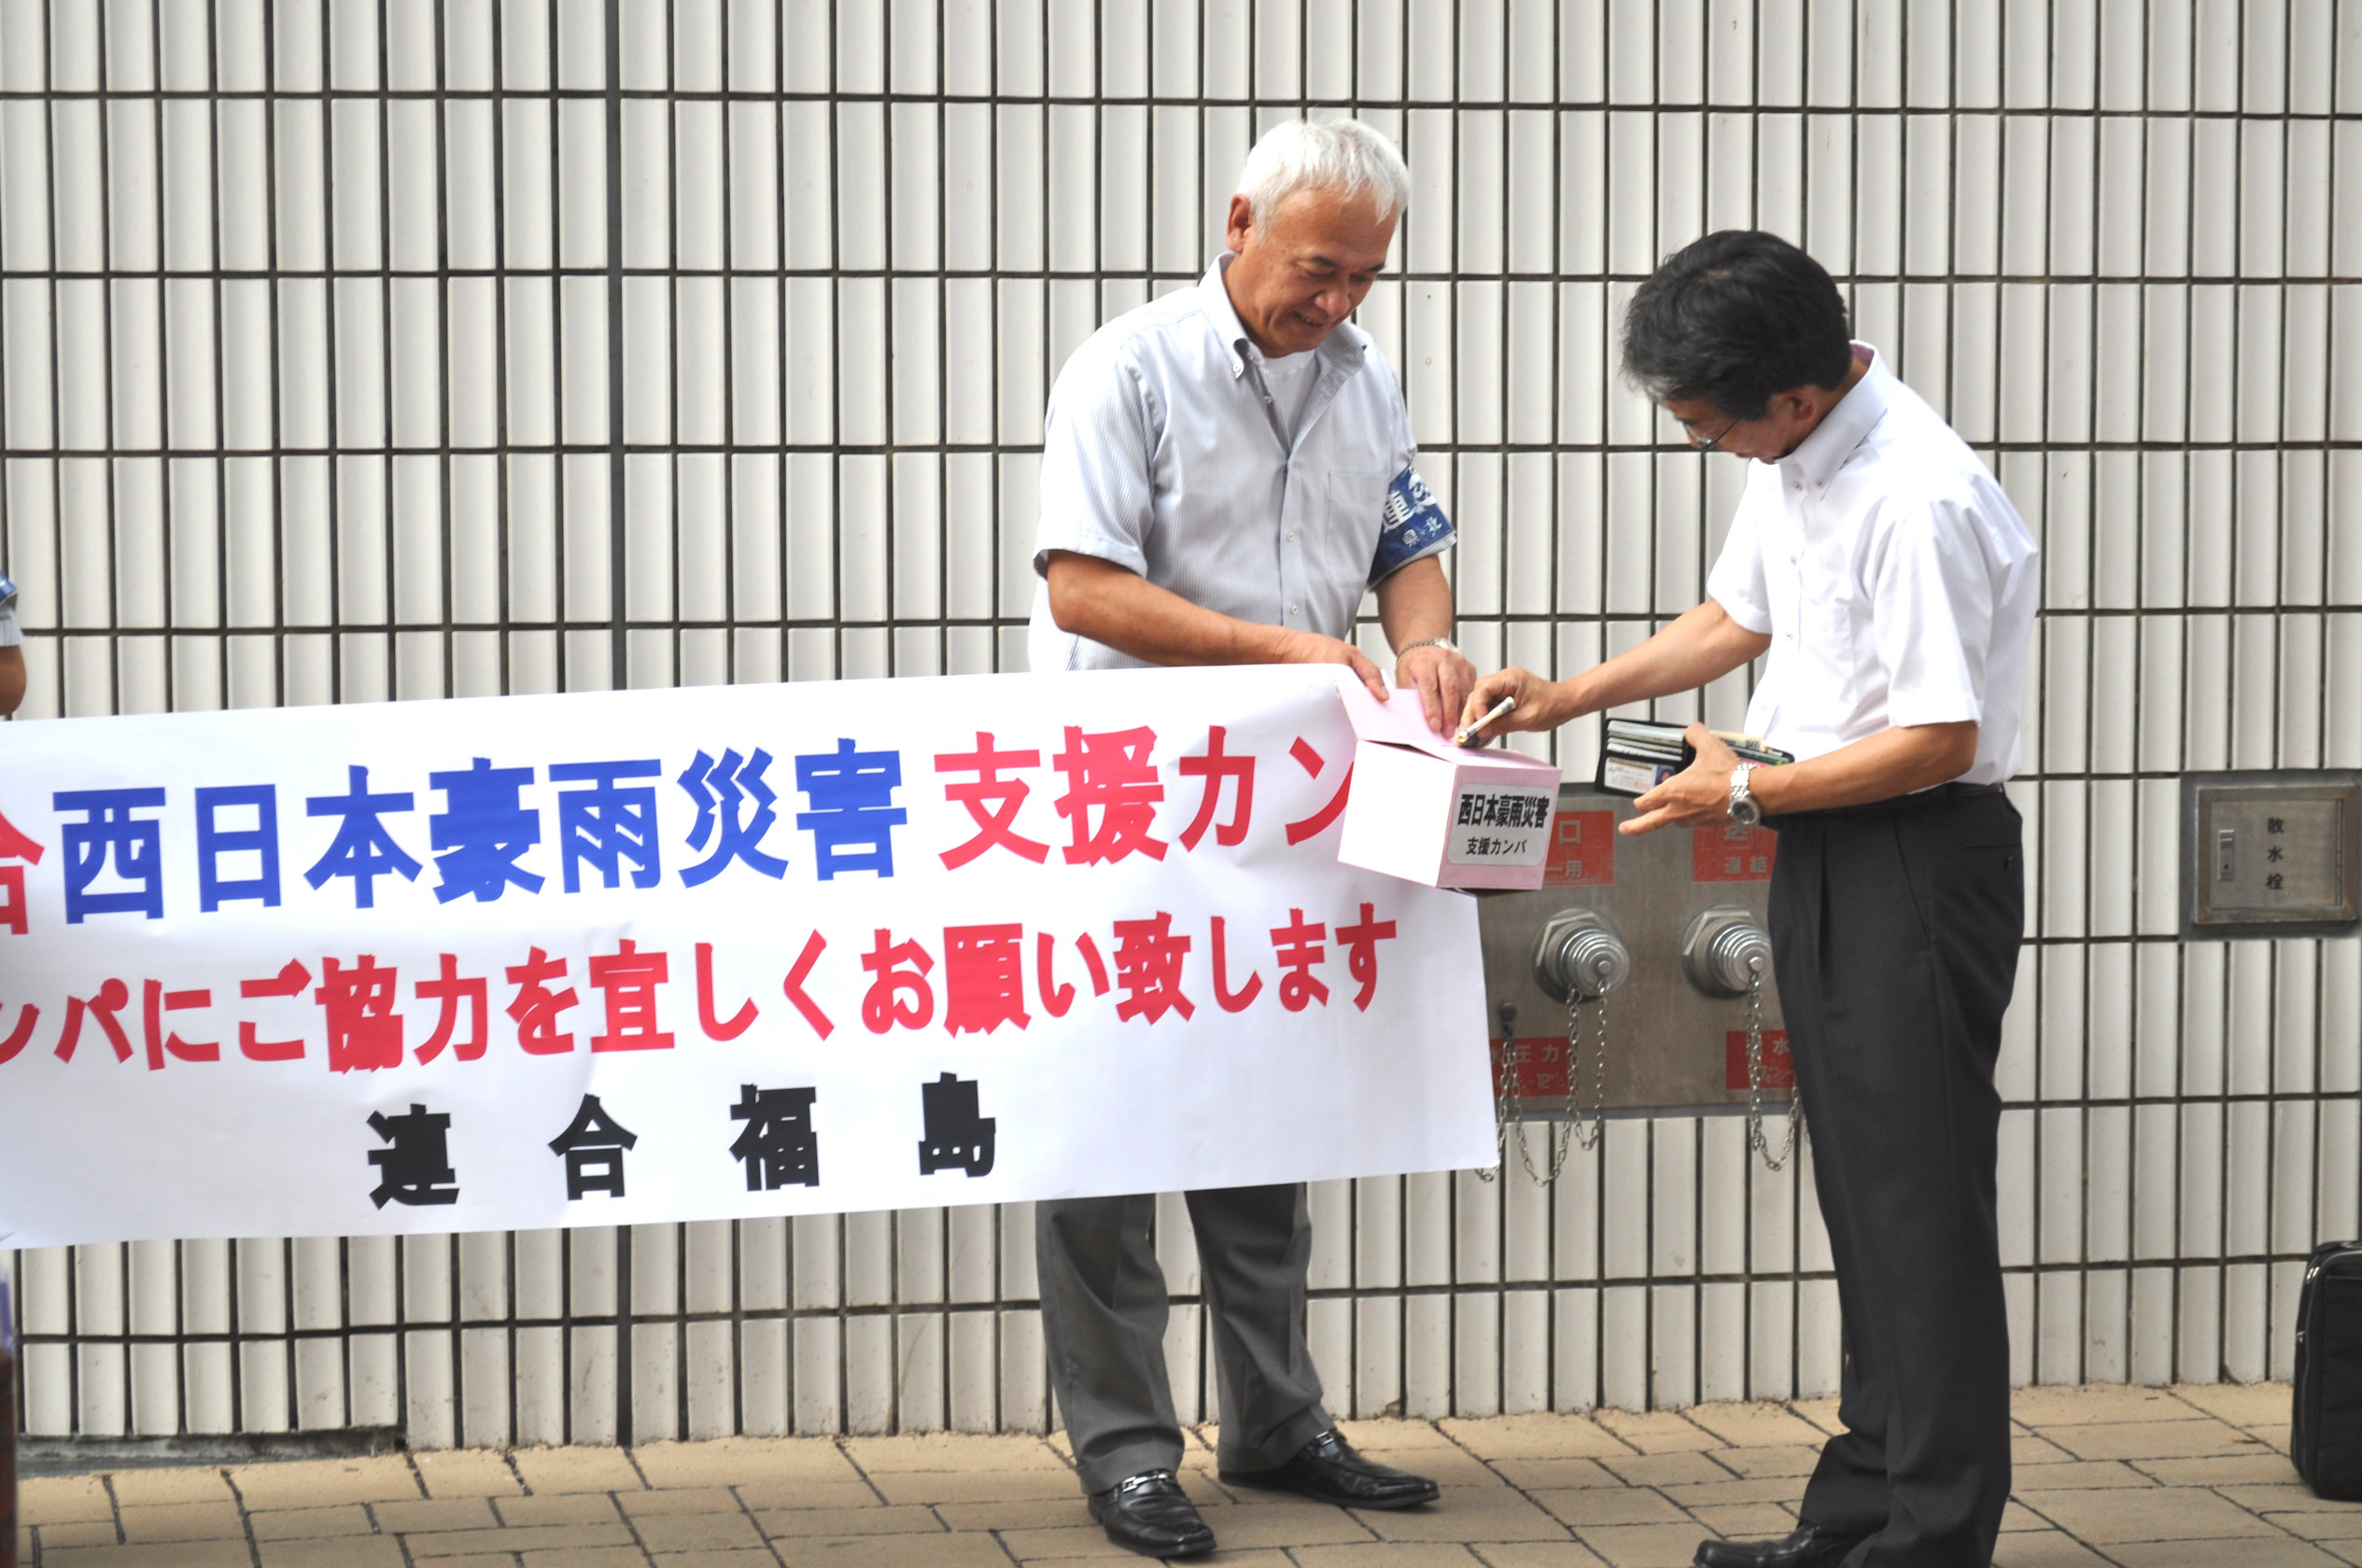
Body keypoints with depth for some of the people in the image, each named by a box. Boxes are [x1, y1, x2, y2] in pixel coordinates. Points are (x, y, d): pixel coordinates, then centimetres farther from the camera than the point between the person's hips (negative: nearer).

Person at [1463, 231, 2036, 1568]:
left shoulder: (1919, 497, -24)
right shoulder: (1792, 459, 6)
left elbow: (1941, 740, -23)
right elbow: (1739, 618, 21)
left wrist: (1747, 791, -15)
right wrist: (1565, 698, 14)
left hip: (1919, 856, -10)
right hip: (1824, 855, 10)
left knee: (1918, 1195, -5)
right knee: (1858, 1191, 15)